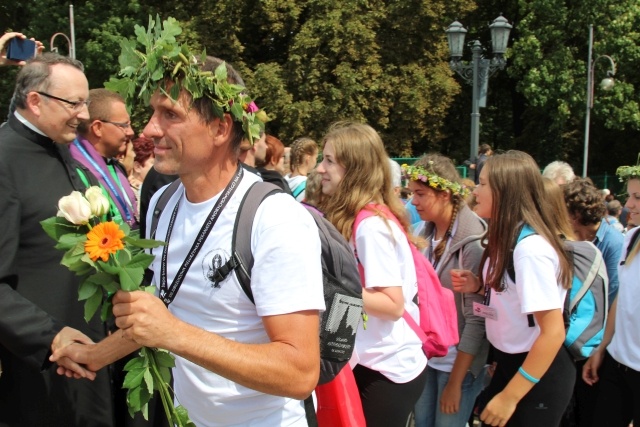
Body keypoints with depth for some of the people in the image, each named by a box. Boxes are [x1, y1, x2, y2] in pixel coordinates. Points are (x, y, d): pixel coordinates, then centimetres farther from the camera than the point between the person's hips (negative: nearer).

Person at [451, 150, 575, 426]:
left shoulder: (531, 248, -25)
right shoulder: (507, 238, 4)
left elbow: (553, 332, -26)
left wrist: (509, 396, -23)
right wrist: (478, 287, -2)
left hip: (537, 377, -9)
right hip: (510, 364, 9)